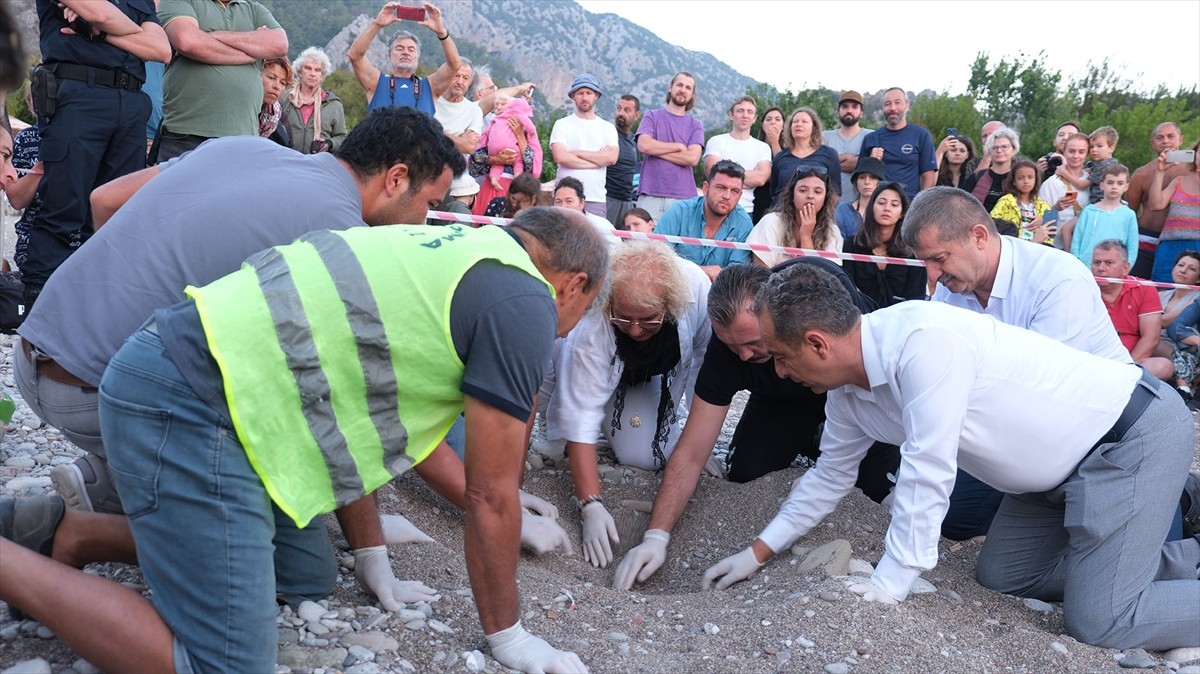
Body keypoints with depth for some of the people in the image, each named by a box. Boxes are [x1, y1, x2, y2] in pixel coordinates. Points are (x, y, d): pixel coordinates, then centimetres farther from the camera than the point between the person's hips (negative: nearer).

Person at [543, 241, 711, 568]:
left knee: (645, 456, -18)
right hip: (595, 371, -1)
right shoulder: (589, 326, -41)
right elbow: (582, 416, -40)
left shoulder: (696, 288, -36)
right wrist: (591, 505, -46)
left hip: (655, 376, 2)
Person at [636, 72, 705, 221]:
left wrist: (657, 149, -3)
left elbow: (693, 158, -3)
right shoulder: (652, 117, 12)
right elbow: (643, 145, -7)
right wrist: (679, 146, 0)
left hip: (684, 198, 1)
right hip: (651, 195, -1)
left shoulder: (695, 125, 13)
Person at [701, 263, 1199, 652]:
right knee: (999, 576, 13)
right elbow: (830, 475, 12)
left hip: (1137, 433, -9)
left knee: (1098, 623, -14)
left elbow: (927, 471, -29)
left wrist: (889, 583, -21)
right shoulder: (846, 392, -3)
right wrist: (757, 553, 14)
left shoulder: (922, 340, -32)